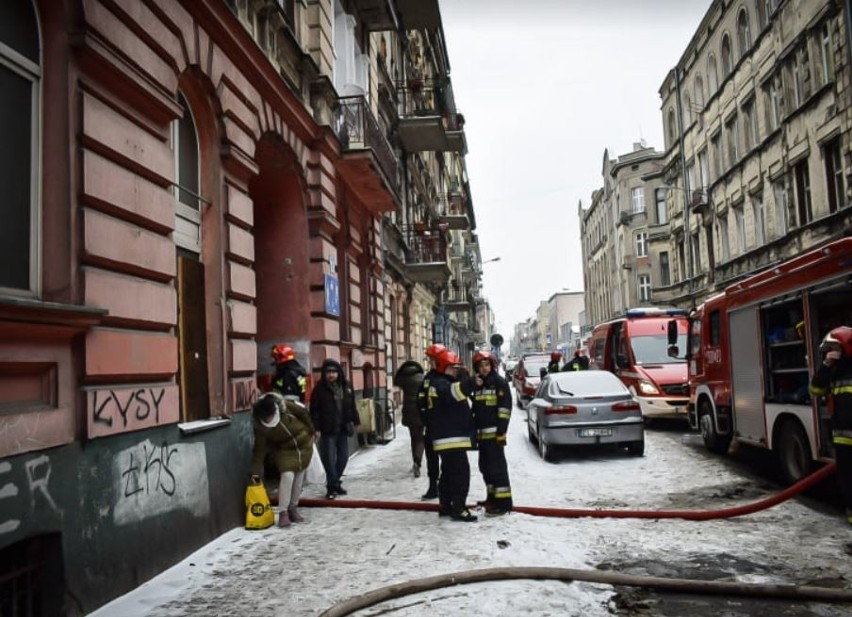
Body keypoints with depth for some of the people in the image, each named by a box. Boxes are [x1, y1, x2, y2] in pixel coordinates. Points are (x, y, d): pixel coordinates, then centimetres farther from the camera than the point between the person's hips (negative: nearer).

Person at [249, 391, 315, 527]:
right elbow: (259, 450, -19)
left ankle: (293, 508, 23)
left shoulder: (285, 406, -26)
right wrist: (256, 472, -19)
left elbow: (303, 413, -8)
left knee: (299, 479, 7)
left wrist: (312, 431, 3)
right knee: (287, 476, -19)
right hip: (284, 451, -1)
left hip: (304, 445, 2)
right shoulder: (260, 427, -24)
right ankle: (283, 512, -10)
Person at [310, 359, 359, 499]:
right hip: (327, 430, -5)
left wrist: (355, 421, 11)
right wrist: (316, 428, -12)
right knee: (329, 458, -3)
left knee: (343, 457, 10)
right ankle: (332, 486, 7)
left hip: (343, 429, 5)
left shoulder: (345, 387, 9)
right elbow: (314, 410, -8)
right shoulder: (319, 389, -6)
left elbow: (352, 406, 15)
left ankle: (334, 482, 25)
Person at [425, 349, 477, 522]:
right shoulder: (439, 384, -14)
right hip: (450, 438, -11)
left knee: (449, 472, 16)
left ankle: (445, 506, 23)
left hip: (451, 437, 11)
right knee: (461, 473, -10)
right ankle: (458, 509, -8)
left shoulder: (445, 383, 21)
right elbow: (453, 392, -38)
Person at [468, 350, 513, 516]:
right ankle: (492, 497, 26)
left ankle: (503, 502, -8)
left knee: (497, 466, -10)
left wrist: (501, 430, -18)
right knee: (485, 466, 14)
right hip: (481, 432, 8)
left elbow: (505, 407, -12)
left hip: (494, 432, -8)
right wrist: (474, 430, 13)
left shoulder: (500, 382, -5)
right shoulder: (477, 384, 16)